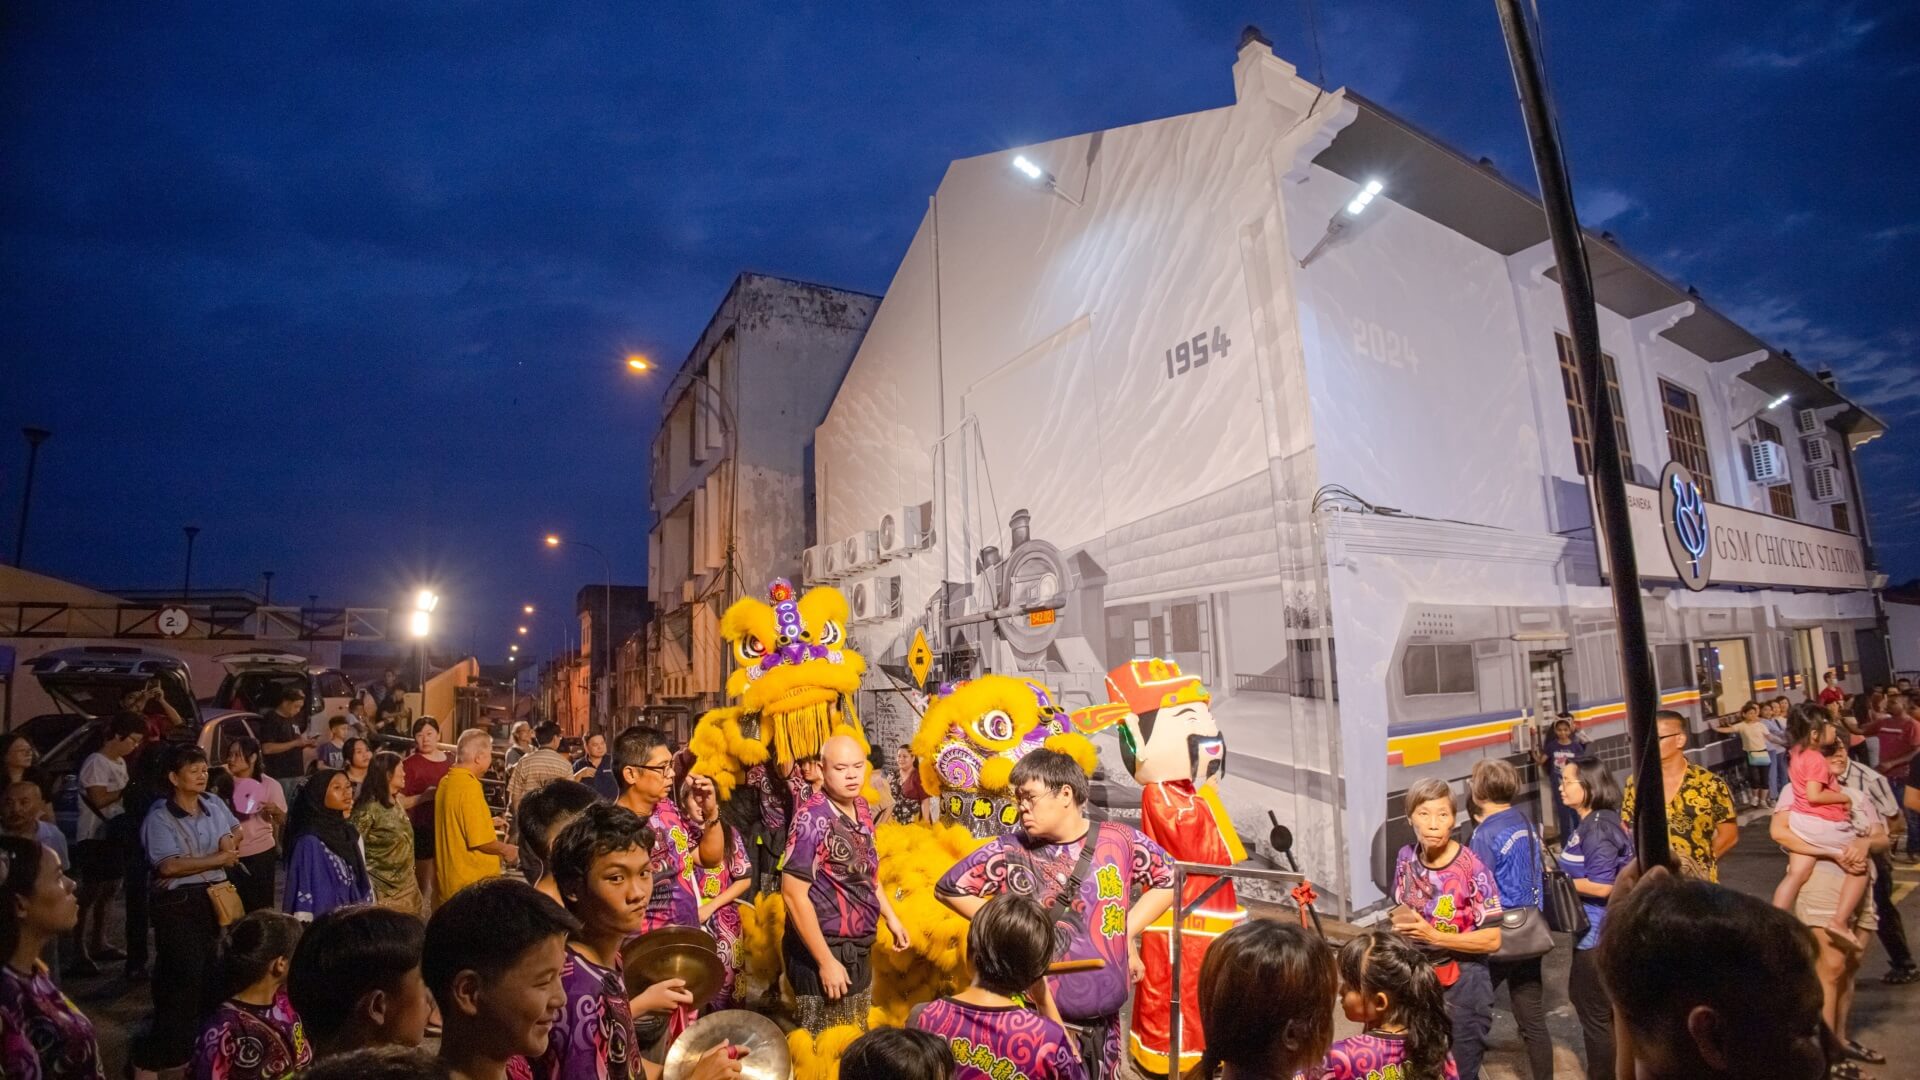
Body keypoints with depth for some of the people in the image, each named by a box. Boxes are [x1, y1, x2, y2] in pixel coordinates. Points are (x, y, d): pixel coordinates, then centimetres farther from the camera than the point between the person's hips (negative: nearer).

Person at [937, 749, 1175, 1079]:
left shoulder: (1120, 840, -7)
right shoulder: (1010, 852, -10)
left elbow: (1170, 881, 8)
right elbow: (948, 888, -1)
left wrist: (1127, 930, 0)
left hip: (1104, 1016, 2)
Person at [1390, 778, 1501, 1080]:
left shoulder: (1471, 868, -21)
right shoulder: (1406, 859, -5)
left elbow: (1492, 939, -17)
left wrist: (1434, 936, -24)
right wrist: (1401, 923, -9)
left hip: (1462, 989, -4)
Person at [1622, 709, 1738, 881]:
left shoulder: (1710, 784, -7)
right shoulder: (1635, 784, 0)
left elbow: (1729, 834, 2)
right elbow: (1625, 832, 8)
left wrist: (1701, 861, -5)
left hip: (1698, 882, -2)